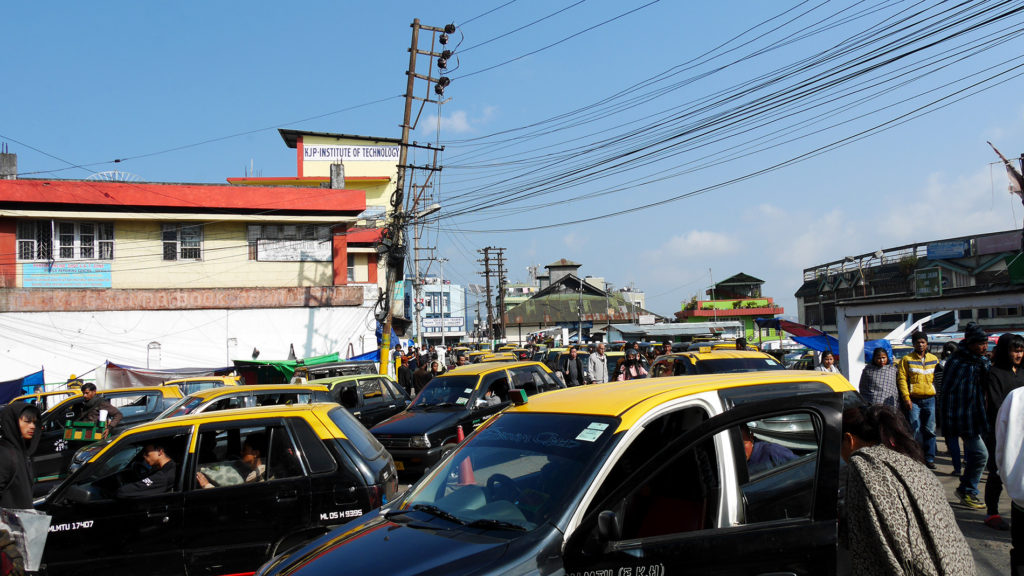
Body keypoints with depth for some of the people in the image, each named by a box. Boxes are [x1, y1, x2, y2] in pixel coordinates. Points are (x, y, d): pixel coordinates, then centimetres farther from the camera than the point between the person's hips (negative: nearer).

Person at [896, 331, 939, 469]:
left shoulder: (934, 359, 13)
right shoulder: (906, 360, 2)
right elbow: (901, 379, -2)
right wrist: (906, 398, -10)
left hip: (930, 399, 3)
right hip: (913, 400, -3)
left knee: (929, 430, 4)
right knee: (915, 430, -4)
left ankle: (929, 458, 11)